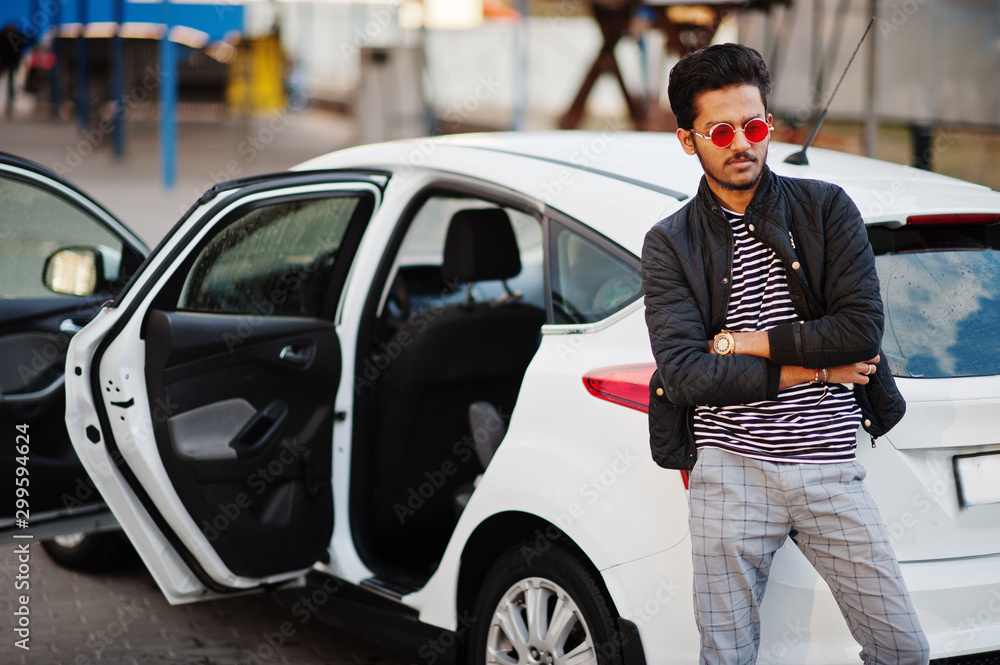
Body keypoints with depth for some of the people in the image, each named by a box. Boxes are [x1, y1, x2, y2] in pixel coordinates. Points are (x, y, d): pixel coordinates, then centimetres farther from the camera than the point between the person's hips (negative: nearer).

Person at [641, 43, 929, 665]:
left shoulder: (827, 209, 5)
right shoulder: (669, 245, 3)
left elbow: (863, 329, -6)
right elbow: (684, 375, -9)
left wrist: (748, 343, -7)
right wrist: (811, 369, -9)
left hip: (830, 467, 1)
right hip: (731, 469, -1)